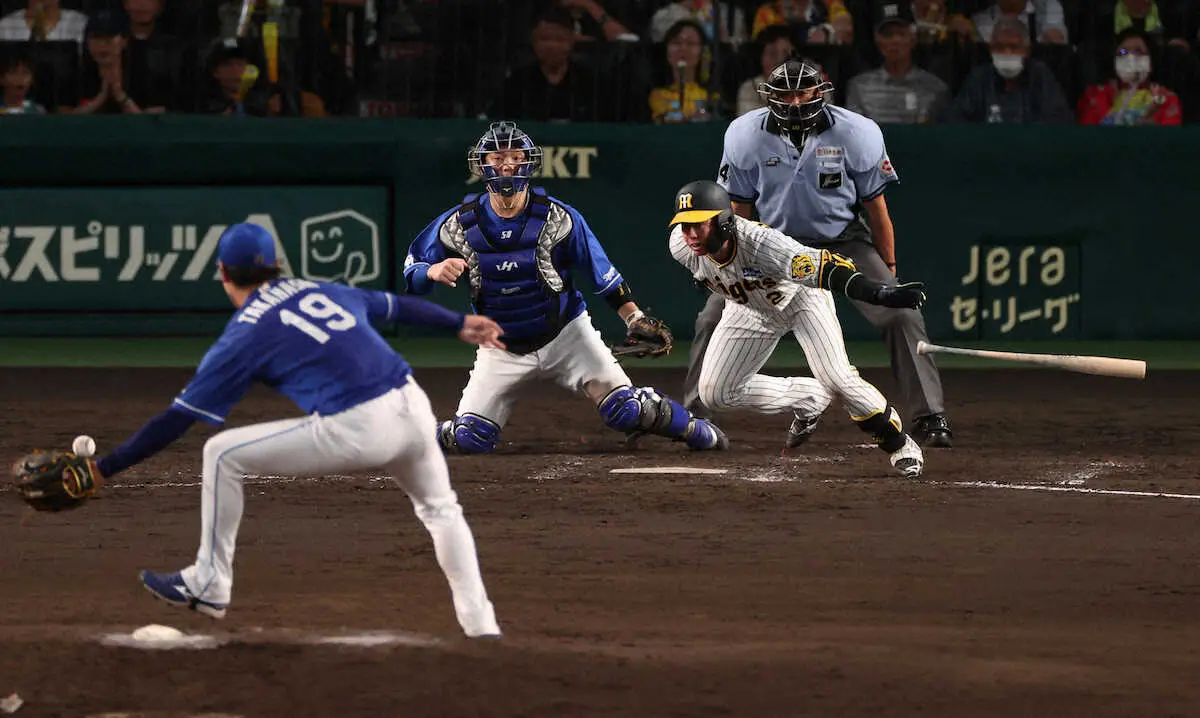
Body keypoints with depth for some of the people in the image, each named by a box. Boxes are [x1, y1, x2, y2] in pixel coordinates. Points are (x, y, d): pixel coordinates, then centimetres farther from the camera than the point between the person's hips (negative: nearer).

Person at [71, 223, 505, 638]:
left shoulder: (244, 335, 4)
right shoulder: (322, 290, 20)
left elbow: (176, 420, 3)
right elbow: (396, 305, 34)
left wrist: (104, 469, 7)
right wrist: (458, 323, 52)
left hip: (353, 430, -6)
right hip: (412, 407, 6)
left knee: (222, 454, 10)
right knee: (440, 509, 34)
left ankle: (209, 586, 16)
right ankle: (479, 623, 27)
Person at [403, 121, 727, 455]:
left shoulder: (557, 217, -13)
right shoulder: (459, 224, -12)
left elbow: (600, 269, -4)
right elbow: (411, 273, -5)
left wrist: (634, 316, -12)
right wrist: (435, 271, -29)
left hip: (565, 334, 0)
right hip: (502, 348, 0)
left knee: (626, 410, -9)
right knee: (470, 438, -12)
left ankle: (694, 430, 19)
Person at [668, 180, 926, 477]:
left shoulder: (762, 244, -43)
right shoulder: (681, 247, -27)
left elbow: (826, 266, -49)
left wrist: (880, 293, -63)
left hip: (801, 296, -5)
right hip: (751, 309, 5)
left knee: (837, 380, -19)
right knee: (715, 393, -6)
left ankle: (898, 443, 6)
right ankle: (810, 400, 13)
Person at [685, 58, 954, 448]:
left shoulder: (855, 134, -16)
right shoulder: (746, 136, -13)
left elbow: (876, 207, -6)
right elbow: (739, 208, 0)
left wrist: (888, 271, -2)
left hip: (844, 241, -1)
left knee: (901, 315, -16)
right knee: (714, 317, -8)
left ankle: (928, 417, -7)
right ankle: (692, 416, 7)